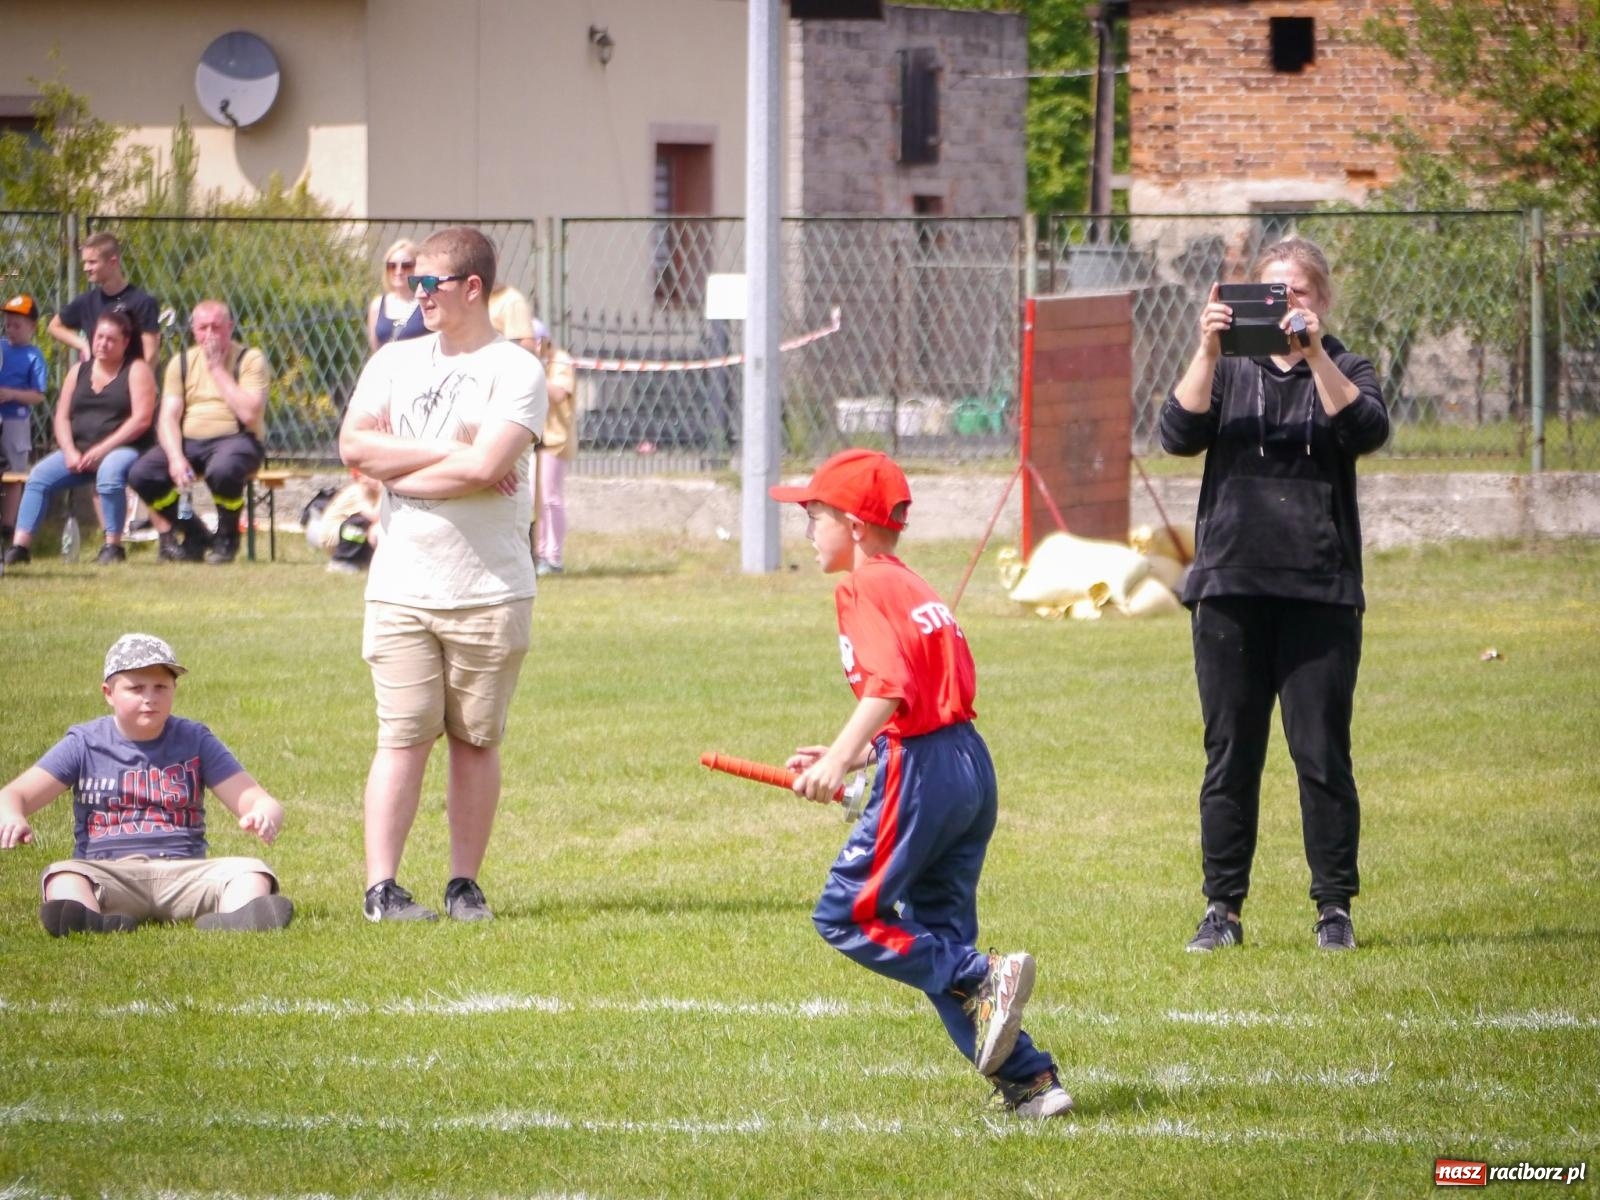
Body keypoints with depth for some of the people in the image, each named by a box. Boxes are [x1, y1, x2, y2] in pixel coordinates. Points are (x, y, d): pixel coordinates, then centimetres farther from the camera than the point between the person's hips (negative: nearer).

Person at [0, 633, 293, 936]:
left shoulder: (194, 742, 14)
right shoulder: (85, 745, 10)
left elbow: (261, 802, 7)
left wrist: (264, 817, -21)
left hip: (182, 873, 1)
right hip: (106, 872, -1)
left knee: (252, 872, -27)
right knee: (62, 876, -33)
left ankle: (233, 921, -61)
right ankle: (92, 925, -66)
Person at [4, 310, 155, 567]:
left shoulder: (136, 370, 0)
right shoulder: (78, 372, 15)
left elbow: (141, 419, -11)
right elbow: (62, 417, 11)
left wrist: (102, 450, -17)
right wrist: (70, 451, -9)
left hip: (122, 449, -5)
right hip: (79, 450, 5)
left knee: (109, 472, -38)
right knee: (39, 475, -18)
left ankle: (113, 547, -29)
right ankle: (20, 546, -24)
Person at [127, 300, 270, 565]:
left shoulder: (250, 359, -2)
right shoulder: (182, 363, 10)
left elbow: (249, 414, -17)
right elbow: (168, 417, 2)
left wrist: (217, 369, -14)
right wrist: (176, 458, -17)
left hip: (235, 440, -4)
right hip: (188, 441, 4)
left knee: (222, 470, -40)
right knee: (141, 474, -22)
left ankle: (227, 538, -7)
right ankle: (192, 538, 2)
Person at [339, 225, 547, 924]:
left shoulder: (516, 371, -2)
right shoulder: (394, 362, 13)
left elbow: (487, 466, -17)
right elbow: (354, 445, -2)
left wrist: (402, 471, -7)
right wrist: (451, 456, -9)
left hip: (490, 590, -2)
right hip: (401, 586, 2)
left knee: (475, 740, 3)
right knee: (403, 738, -4)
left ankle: (465, 885, 10)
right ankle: (381, 888, -7)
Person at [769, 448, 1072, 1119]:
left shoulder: (864, 588, -7)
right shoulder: (913, 587, 22)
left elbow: (891, 688, -22)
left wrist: (840, 759, -29)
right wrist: (849, 759, 25)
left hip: (922, 770, -9)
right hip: (973, 763, 9)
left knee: (845, 915, -4)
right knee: (938, 941, 12)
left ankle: (982, 981, -15)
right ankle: (1029, 1081, 5)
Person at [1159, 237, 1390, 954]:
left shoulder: (1344, 369, 9)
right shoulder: (1227, 371, 12)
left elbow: (1366, 430, -12)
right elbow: (1179, 433, -5)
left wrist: (1313, 354, -21)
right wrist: (1208, 352, -16)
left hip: (1319, 592, -1)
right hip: (1230, 588, 1)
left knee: (1322, 755, -3)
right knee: (1229, 755, 3)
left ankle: (1334, 906, 4)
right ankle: (1222, 908, 9)